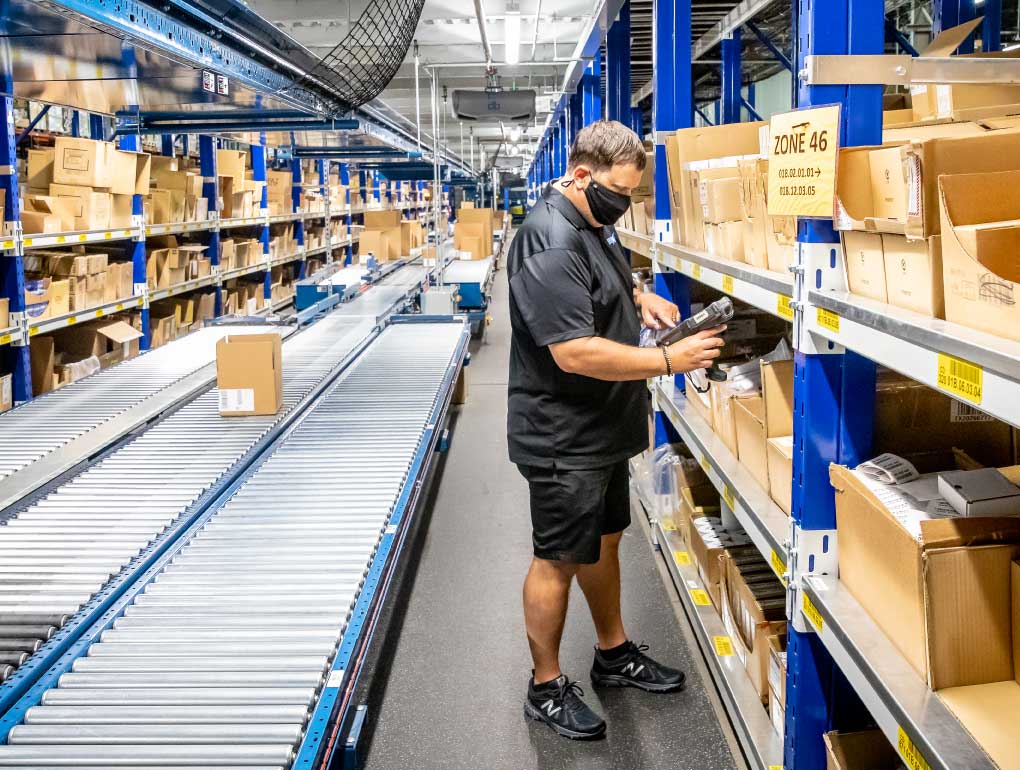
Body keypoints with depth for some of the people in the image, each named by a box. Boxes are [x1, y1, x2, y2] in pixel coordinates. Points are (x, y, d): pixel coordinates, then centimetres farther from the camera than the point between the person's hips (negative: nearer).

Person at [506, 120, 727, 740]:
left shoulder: (592, 221, 7)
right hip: (565, 438, -10)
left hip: (604, 430, 10)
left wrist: (638, 295, 6)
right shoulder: (550, 244, -25)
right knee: (559, 560, 3)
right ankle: (546, 688, 20)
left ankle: (615, 654, 39)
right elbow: (575, 352, -31)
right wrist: (670, 360, -27)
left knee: (604, 541, 21)